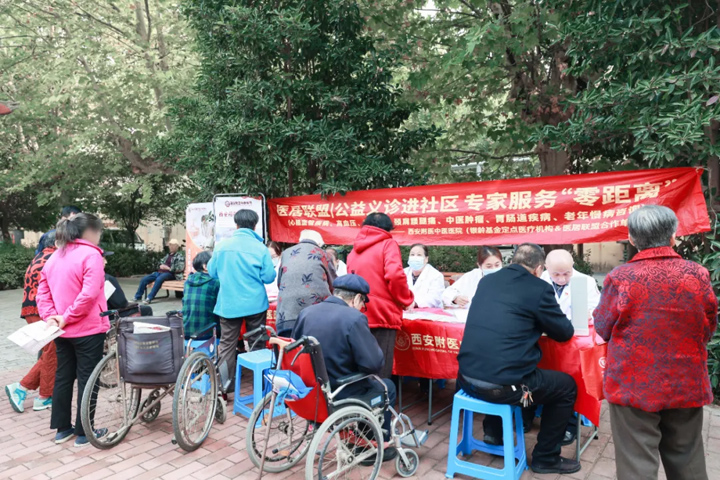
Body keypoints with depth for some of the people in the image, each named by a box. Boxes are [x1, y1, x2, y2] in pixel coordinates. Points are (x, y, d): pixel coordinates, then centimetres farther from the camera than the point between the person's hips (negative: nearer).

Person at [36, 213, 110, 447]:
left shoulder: (54, 257, 10)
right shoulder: (91, 255, -15)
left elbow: (43, 292, 8)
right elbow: (89, 294, -25)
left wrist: (50, 316, 0)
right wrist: (67, 318, -16)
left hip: (62, 331, 8)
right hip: (88, 330, -7)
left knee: (63, 377, 16)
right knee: (87, 379, 3)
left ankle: (62, 428, 25)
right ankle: (83, 433, 11)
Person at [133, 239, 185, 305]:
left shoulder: (180, 256, 2)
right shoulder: (167, 255, 25)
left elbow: (181, 268, -11)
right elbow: (160, 263, 27)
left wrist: (169, 268, -17)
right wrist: (160, 266, 1)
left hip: (170, 273, -8)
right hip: (160, 272, 8)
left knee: (159, 279, -38)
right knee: (144, 279, -9)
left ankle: (149, 298, -37)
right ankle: (138, 297, 3)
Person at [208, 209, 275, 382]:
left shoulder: (222, 245, -3)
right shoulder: (260, 247, -9)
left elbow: (212, 272, 7)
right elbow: (269, 277, -7)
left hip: (228, 303, 1)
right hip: (255, 303, -1)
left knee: (227, 343, 10)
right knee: (257, 343, 11)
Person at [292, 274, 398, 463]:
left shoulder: (306, 312, 0)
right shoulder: (354, 318, -20)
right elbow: (374, 364, -22)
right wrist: (380, 357, 0)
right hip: (338, 395, -7)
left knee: (370, 381, 32)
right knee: (387, 386, 20)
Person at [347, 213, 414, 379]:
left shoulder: (354, 249, 19)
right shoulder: (388, 244, 0)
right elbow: (395, 275, -16)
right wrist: (407, 300, -1)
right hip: (382, 315, -6)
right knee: (380, 371, -3)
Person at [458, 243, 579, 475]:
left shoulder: (487, 281, 11)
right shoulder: (539, 288, -6)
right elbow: (565, 333, 5)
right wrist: (544, 322, 25)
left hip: (466, 377, 7)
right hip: (502, 384, -6)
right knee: (567, 386, 18)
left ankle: (493, 431, 42)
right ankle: (545, 458, 27)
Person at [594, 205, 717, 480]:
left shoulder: (620, 279, -15)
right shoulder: (698, 275, -6)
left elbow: (603, 329, -2)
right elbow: (708, 330, 7)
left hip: (635, 387, -3)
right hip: (687, 386, 4)